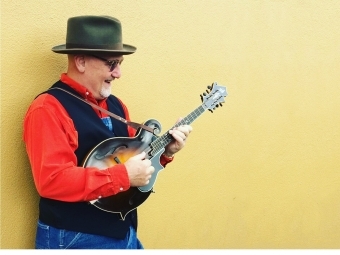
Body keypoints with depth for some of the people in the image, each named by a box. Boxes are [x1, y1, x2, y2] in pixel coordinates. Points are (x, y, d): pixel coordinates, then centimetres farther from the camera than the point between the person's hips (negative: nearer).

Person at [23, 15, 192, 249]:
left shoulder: (114, 105, 9)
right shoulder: (48, 108, -17)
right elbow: (52, 180, -27)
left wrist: (164, 151, -1)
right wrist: (123, 176, -24)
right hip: (75, 240, -8)